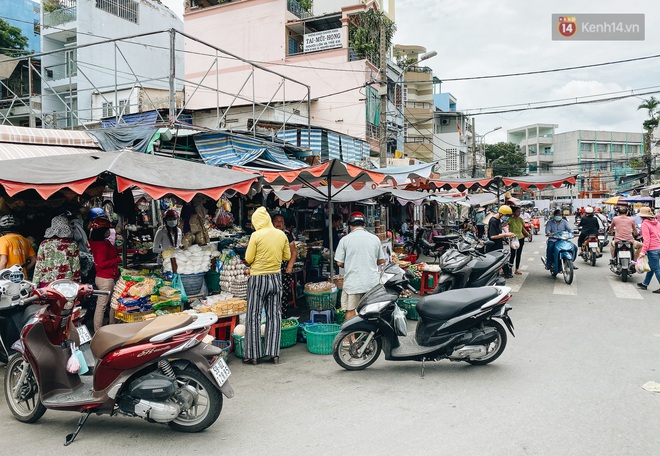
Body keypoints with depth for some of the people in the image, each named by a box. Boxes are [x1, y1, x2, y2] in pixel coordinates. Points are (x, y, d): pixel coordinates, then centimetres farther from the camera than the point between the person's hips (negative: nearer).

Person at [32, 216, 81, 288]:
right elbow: (76, 268, 4)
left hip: (46, 283, 1)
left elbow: (38, 267, 4)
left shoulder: (44, 244, 2)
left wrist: (35, 285, 11)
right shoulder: (73, 245, 1)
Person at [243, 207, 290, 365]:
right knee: (274, 316, 10)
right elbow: (287, 256, 8)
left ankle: (252, 355, 9)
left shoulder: (256, 235, -13)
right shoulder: (281, 235, 0)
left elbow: (248, 259, -9)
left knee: (254, 317, 5)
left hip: (258, 279, -4)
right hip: (276, 277, 4)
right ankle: (274, 354, 12)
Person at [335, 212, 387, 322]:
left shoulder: (345, 239, -5)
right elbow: (382, 260, 9)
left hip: (352, 283, -3)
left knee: (351, 312, 7)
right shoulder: (375, 238, 3)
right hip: (372, 282, 3)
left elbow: (339, 263, -4)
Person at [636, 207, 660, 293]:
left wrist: (643, 251, -17)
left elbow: (646, 239, -16)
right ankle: (645, 283, 31)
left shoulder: (645, 224, -9)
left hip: (653, 249, -8)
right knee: (651, 267, 19)